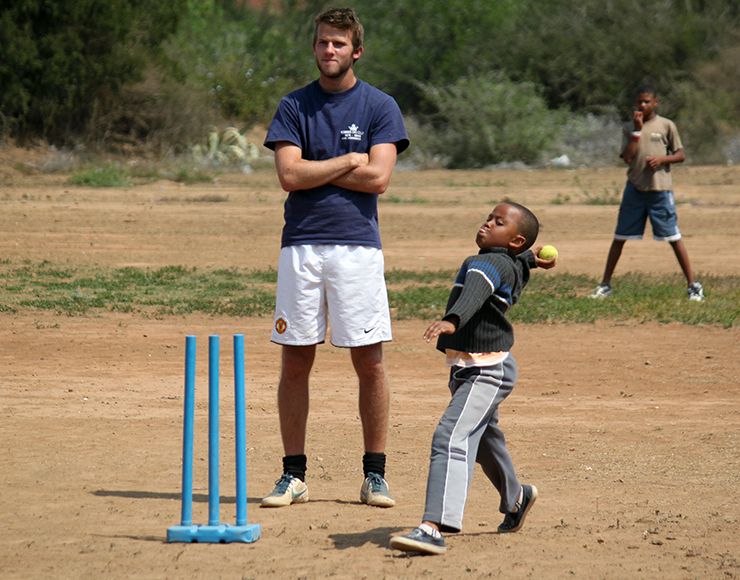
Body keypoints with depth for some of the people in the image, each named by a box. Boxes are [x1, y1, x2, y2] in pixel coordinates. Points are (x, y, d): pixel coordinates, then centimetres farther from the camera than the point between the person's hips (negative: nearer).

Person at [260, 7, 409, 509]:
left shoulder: (379, 107, 5)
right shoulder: (294, 107, 9)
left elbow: (378, 178, -7)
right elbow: (289, 175, -4)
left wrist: (313, 170, -3)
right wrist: (348, 160, -6)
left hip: (357, 245, -1)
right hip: (301, 246, 2)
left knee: (370, 362, -2)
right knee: (296, 361, 1)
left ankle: (375, 475, 6)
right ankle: (294, 475, 8)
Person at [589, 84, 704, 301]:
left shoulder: (667, 126, 3)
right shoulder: (629, 128, 8)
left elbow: (680, 155, 5)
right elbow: (627, 157, -4)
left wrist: (662, 158, -13)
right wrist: (637, 130, -9)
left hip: (660, 189, -3)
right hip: (634, 188, 3)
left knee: (674, 238, -4)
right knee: (620, 237, 5)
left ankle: (693, 285, 1)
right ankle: (605, 285, 14)